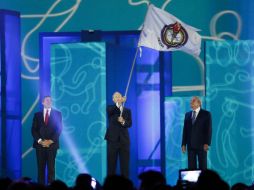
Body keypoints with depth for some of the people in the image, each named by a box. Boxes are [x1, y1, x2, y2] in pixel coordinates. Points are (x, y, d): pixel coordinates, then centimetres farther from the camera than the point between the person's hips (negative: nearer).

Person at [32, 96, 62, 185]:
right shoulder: (37, 115, 11)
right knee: (41, 167, 0)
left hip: (52, 144, -1)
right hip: (40, 145, 1)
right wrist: (40, 141, -10)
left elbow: (59, 129, -1)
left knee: (51, 167, -4)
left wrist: (50, 141, -11)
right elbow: (34, 130, 5)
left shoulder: (57, 114, 7)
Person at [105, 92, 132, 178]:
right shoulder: (110, 108, 6)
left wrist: (123, 122, -20)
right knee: (111, 163, -2)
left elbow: (129, 124, 2)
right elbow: (109, 111, -20)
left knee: (125, 164, -1)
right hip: (113, 139, -2)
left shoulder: (127, 110, 13)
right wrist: (118, 104, -35)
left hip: (124, 139, 2)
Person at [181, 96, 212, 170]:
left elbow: (209, 130, -5)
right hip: (190, 145, 4)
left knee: (202, 166, -1)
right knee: (191, 166, 2)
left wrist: (207, 143, -13)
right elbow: (185, 130, 12)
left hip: (201, 144, -4)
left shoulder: (206, 114, 0)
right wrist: (183, 144, 5)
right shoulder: (187, 115, 14)